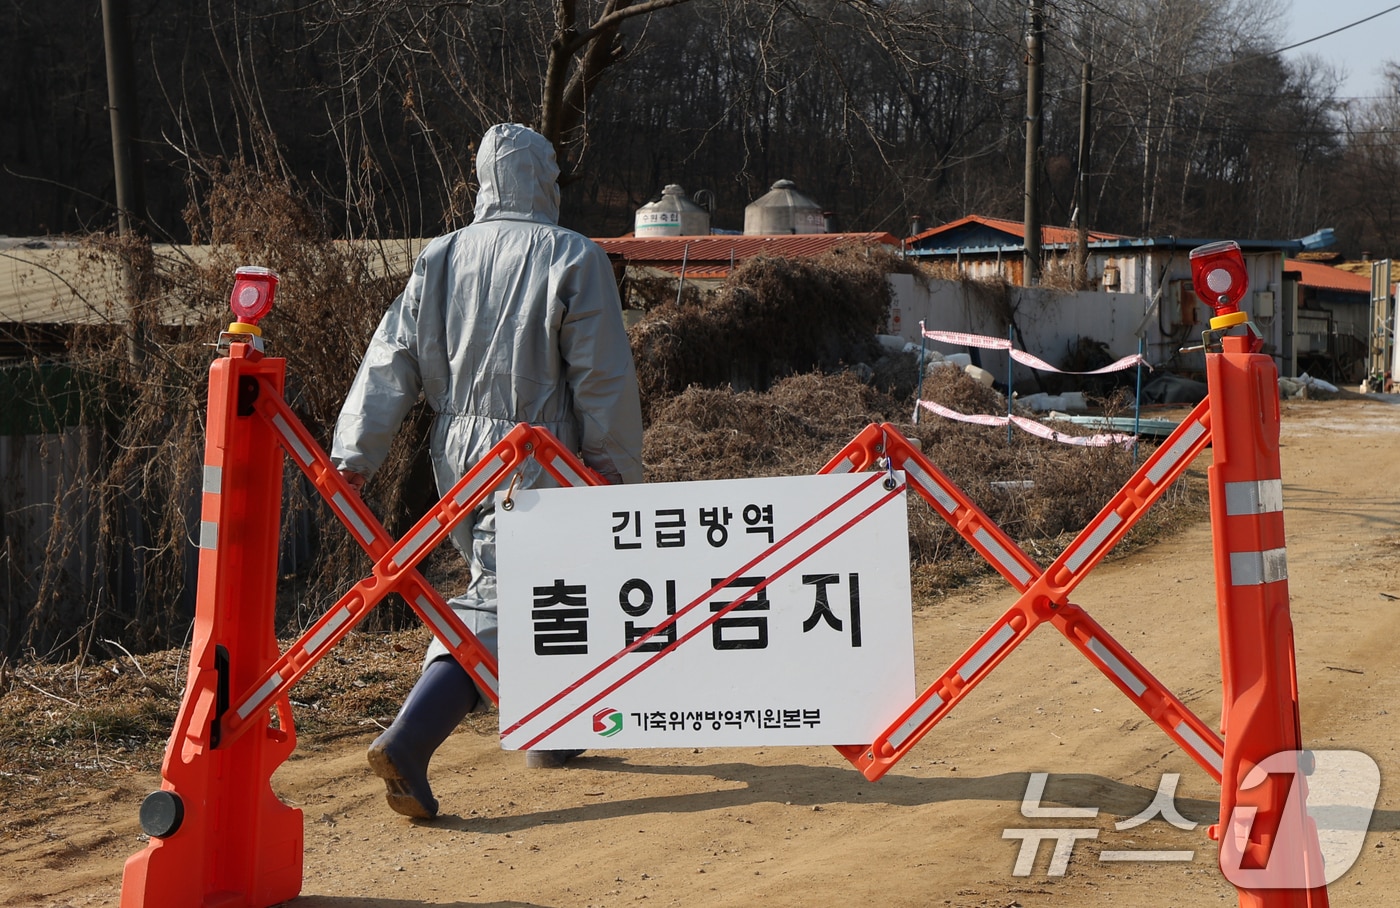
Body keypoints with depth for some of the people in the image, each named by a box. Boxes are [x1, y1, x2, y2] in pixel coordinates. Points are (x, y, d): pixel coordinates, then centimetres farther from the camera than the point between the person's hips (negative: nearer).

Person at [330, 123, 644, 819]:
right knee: (496, 602, -6)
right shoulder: (574, 258, -8)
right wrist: (616, 466, 1)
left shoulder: (438, 260, 6)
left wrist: (354, 453, 3)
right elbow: (603, 376, -8)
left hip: (459, 460, 6)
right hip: (535, 461, -6)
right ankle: (406, 742, -21)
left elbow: (392, 360, 3)